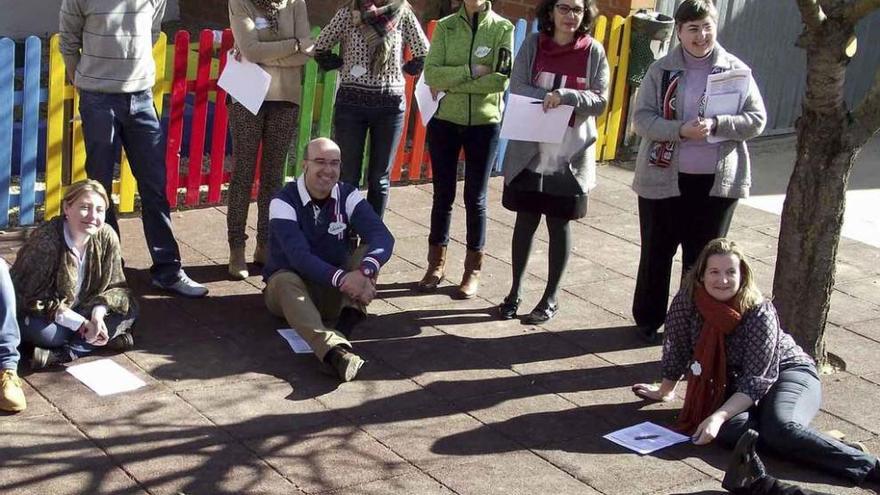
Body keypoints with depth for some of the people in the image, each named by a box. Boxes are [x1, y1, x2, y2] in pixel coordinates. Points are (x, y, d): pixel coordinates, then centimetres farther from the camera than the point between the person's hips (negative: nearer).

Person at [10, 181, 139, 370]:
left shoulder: (107, 237, -12)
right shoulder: (45, 242, -27)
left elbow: (116, 286, -4)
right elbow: (35, 300, -24)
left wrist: (98, 313, -25)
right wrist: (81, 324, -27)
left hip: (81, 310, 6)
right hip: (40, 314, -6)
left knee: (129, 310, -13)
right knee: (40, 330, -37)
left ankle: (61, 354, -21)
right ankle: (108, 337, -17)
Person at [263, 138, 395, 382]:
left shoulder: (348, 196, -4)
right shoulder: (284, 202, -15)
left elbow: (383, 236, -20)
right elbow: (299, 256, -29)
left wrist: (365, 271, -41)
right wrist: (342, 278, -44)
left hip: (337, 292, 4)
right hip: (291, 288, -4)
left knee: (369, 252, -17)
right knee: (285, 281, -38)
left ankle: (350, 316, -39)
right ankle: (335, 351, -63)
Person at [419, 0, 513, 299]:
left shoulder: (503, 28, -5)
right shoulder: (445, 26, 1)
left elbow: (503, 79, -16)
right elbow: (431, 73, -9)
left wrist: (451, 83, -15)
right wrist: (470, 72, -21)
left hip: (485, 123, -2)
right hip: (445, 121, 2)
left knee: (476, 198, 6)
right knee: (443, 195, 9)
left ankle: (473, 271, 17)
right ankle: (437, 264, 21)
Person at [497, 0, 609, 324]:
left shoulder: (593, 51, -2)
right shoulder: (533, 44, 1)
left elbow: (601, 101, -5)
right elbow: (517, 88, -6)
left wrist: (565, 96, -21)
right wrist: (547, 98, -22)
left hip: (571, 155, -1)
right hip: (529, 150, 1)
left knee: (559, 224, 7)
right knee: (525, 221, 9)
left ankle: (551, 298, 19)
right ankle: (515, 292, 23)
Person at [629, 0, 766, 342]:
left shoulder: (735, 70, 0)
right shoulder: (661, 70, -2)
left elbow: (756, 120, -2)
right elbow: (641, 118, -6)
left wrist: (716, 125, -19)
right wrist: (680, 130, -22)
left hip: (717, 181, 0)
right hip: (664, 178, 0)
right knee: (656, 253, 11)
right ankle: (648, 320, 28)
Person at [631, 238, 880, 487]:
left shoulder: (759, 313, -22)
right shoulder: (687, 300, -12)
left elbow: (757, 381, -24)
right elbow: (676, 349, 3)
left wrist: (718, 417, -35)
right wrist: (665, 391, 15)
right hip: (734, 384, 4)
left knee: (780, 428, -36)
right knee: (729, 429, -32)